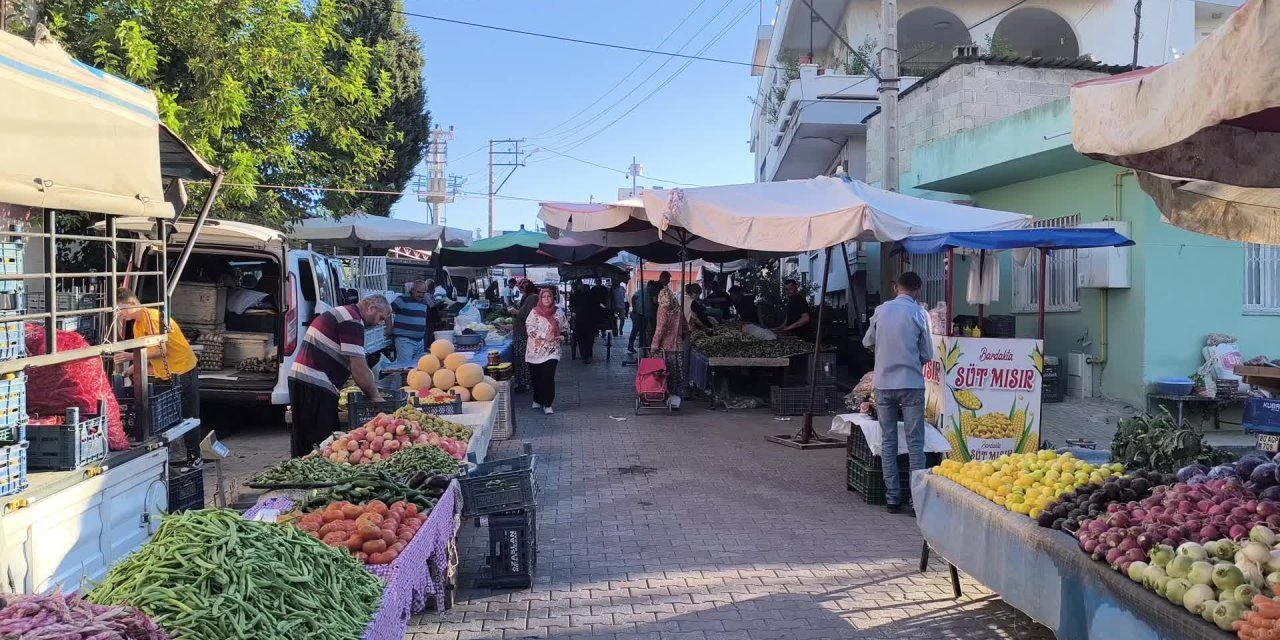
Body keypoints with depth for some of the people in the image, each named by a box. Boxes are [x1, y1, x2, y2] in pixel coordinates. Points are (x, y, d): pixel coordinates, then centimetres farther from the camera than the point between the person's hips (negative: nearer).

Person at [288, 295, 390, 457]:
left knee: (304, 444, 14)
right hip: (315, 385, -10)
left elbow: (351, 365, 24)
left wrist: (372, 392, 20)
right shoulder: (353, 321, -11)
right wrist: (375, 396, -3)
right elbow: (358, 368, -15)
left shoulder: (342, 313, 21)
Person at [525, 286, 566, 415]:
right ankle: (537, 400, 30)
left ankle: (547, 404, -1)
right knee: (536, 377, 10)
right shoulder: (534, 312, -5)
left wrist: (562, 336, -6)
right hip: (535, 350, 0)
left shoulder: (558, 312, 3)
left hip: (552, 350, 0)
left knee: (548, 377, -10)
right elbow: (529, 328, -13)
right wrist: (545, 336, -20)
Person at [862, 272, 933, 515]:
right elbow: (927, 354, 0)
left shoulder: (881, 310, 3)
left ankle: (893, 498, 10)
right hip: (911, 384, -3)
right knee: (915, 443, 3)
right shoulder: (919, 313, -5)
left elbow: (867, 342, 16)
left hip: (883, 384, 3)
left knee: (888, 442, 8)